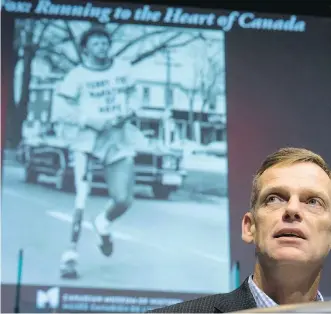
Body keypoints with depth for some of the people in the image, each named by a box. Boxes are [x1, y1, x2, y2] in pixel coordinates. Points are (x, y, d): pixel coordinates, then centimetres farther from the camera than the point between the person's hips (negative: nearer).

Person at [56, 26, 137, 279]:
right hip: (88, 138, -4)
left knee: (123, 200, -3)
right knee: (82, 196, -16)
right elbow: (69, 113, -5)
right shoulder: (78, 75, -3)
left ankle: (104, 224, 32)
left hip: (119, 141, 4)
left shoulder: (122, 70, 10)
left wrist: (126, 113, -1)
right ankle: (71, 253, -8)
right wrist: (96, 121, -19)